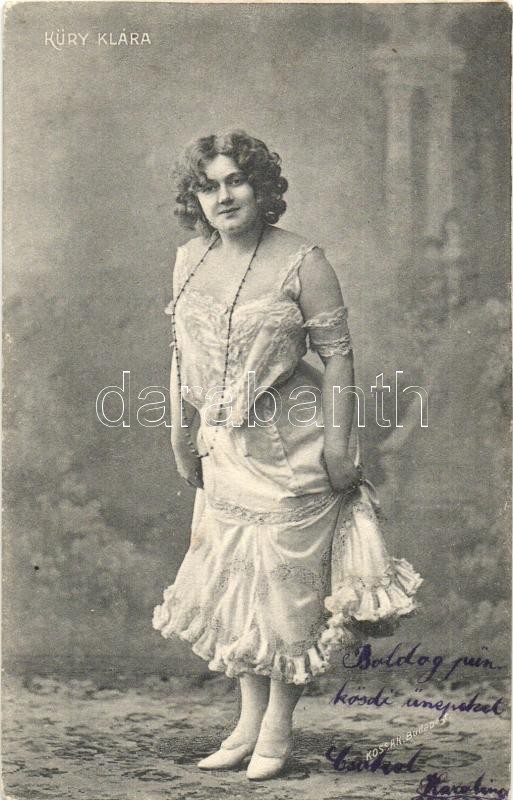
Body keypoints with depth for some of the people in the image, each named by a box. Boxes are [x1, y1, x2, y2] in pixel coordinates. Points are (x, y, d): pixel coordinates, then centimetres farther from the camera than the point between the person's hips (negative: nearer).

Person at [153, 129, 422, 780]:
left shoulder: (301, 261, -10)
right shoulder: (189, 261, 6)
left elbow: (336, 353, -10)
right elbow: (182, 354, 13)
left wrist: (337, 440, -14)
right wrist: (182, 436, 13)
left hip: (290, 443, -5)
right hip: (223, 447, 6)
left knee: (286, 577, 3)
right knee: (232, 579, 11)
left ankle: (278, 727, 20)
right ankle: (249, 721, 26)